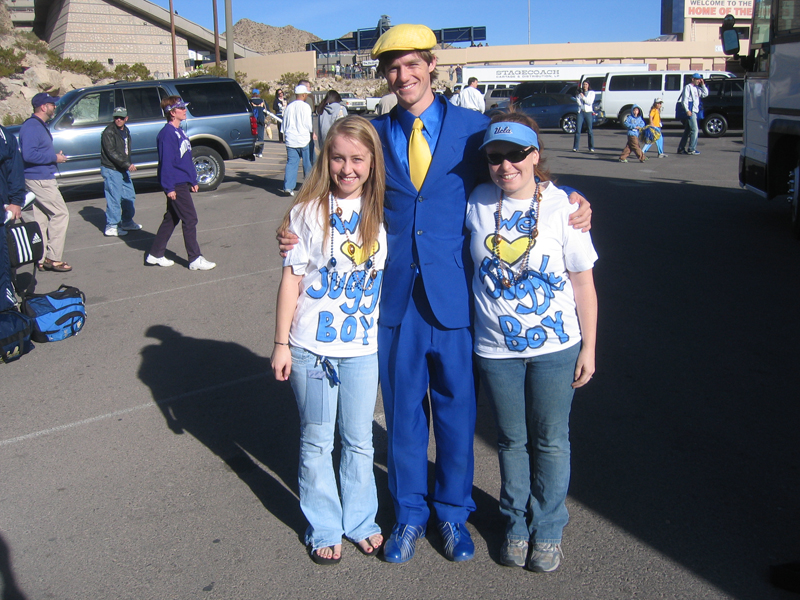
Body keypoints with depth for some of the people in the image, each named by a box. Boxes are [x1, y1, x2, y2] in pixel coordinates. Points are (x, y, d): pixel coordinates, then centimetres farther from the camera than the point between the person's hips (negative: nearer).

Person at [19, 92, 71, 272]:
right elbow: (29, 155, -25)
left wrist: (55, 156, 12)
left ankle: (43, 260, 17)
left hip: (42, 178, 10)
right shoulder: (31, 127, -16)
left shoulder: (40, 125, 16)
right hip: (40, 180, -10)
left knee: (41, 219, 11)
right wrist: (54, 158, -18)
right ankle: (53, 258, -4)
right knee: (60, 213, -7)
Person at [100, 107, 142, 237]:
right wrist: (127, 164, -24)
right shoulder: (108, 132, -14)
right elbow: (111, 153, -20)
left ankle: (127, 222, 29)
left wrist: (128, 165, 13)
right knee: (114, 198, -7)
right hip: (111, 170, -9)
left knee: (129, 196, 15)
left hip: (124, 169, 9)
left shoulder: (126, 131, 13)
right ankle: (112, 226, 0)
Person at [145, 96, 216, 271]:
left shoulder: (179, 131, 15)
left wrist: (193, 180, 20)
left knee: (171, 219, 15)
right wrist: (169, 187, -21)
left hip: (183, 183, 10)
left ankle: (155, 255, 23)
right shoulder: (167, 133, -15)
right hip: (176, 185, -10)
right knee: (190, 219, -6)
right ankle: (195, 259, 0)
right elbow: (166, 161, -19)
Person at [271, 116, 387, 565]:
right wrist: (282, 344, -4)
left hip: (364, 347, 2)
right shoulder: (308, 212, -7)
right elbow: (292, 279, -4)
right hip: (312, 347, -2)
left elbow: (388, 275, 7)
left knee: (359, 441, 15)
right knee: (317, 441, 12)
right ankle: (323, 528, 29)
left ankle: (361, 521, 34)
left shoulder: (381, 213, 0)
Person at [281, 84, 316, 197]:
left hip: (290, 140, 4)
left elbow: (284, 125, 15)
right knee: (308, 163, 8)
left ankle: (288, 186, -10)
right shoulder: (305, 107, -8)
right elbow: (308, 124, -11)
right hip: (304, 140, -4)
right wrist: (313, 133, 8)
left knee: (291, 163, 2)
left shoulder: (289, 107, 9)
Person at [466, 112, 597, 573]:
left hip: (555, 347, -1)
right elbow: (470, 266, 9)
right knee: (512, 441, 16)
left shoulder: (563, 205, -10)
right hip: (496, 348, 2)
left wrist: (588, 348, -3)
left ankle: (549, 530, 31)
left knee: (551, 442, 11)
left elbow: (583, 283, -4)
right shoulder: (477, 203, -4)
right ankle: (516, 524, 35)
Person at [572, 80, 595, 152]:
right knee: (578, 130, -6)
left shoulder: (591, 93, 7)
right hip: (580, 112, 2)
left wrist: (583, 97, -11)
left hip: (588, 112, -2)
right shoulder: (580, 93, 15)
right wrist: (578, 96, -9)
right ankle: (575, 147, -6)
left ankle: (591, 147, 6)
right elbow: (579, 103, 5)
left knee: (589, 130, 0)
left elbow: (590, 102, -5)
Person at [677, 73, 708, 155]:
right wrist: (687, 110, -21)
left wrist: (703, 85, 10)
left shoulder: (697, 88, 21)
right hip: (690, 111, -9)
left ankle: (681, 149, 13)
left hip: (695, 111, 9)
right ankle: (691, 149, -10)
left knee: (687, 131, 10)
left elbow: (705, 94, 19)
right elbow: (684, 99, -13)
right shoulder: (688, 87, -5)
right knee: (694, 129, -12)